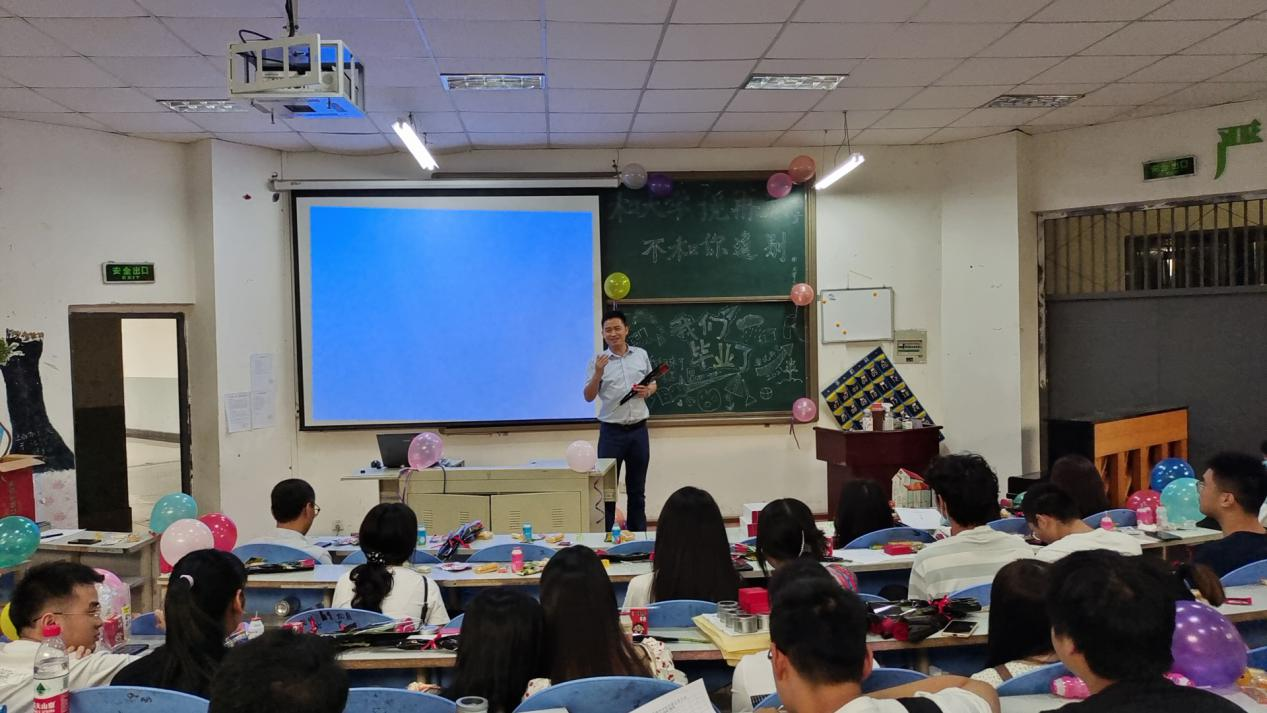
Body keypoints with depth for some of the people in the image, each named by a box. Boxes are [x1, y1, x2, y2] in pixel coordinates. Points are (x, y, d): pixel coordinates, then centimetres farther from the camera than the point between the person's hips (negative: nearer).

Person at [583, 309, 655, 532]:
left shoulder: (641, 355, 6)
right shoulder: (598, 361, -3)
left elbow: (653, 384, 18)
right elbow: (589, 397, -4)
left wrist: (647, 391, -5)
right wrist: (598, 373, -20)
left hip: (638, 429, 3)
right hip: (611, 431, -3)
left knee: (637, 488, 12)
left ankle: (638, 535, 21)